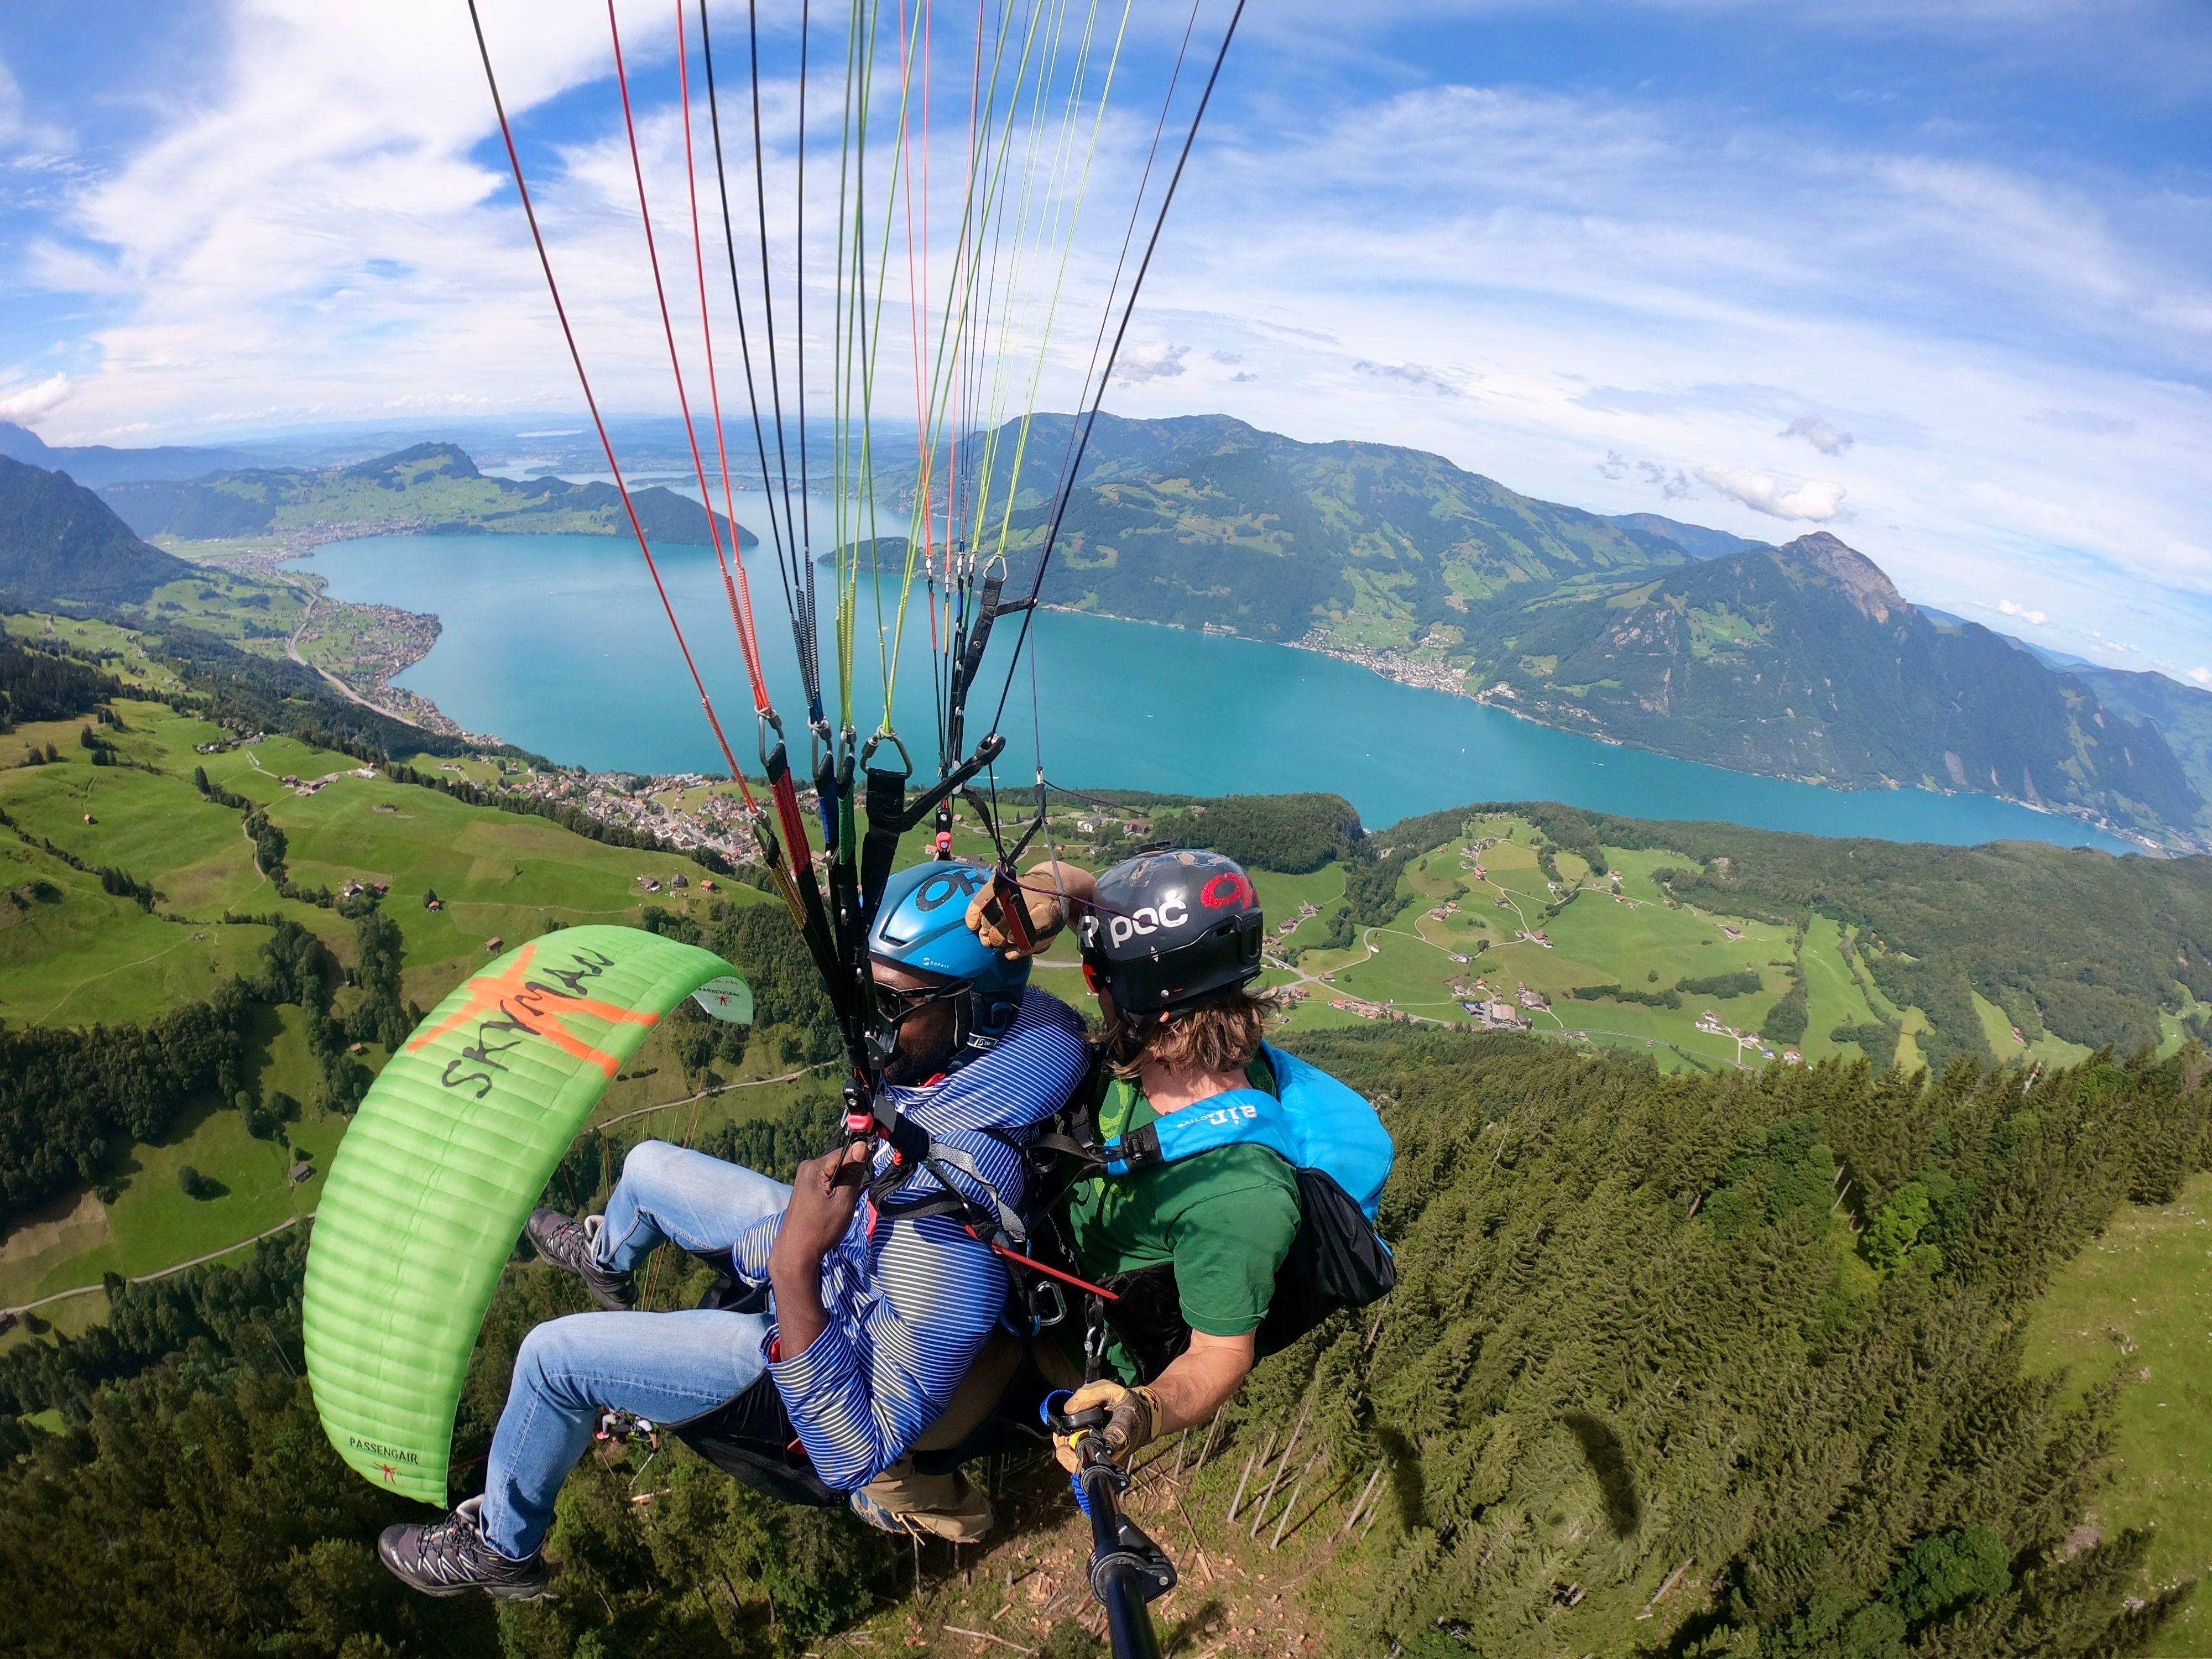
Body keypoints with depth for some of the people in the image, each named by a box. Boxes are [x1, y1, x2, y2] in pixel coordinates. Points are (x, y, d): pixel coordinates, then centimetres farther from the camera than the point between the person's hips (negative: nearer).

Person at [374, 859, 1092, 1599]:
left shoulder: (950, 1230, -44)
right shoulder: (947, 1069, -21)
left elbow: (856, 1462, -39)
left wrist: (795, 1269, -47)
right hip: (836, 1252, 8)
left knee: (554, 1355, -4)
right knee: (648, 1166, 20)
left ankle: (498, 1550, 29)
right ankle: (606, 1258, 60)